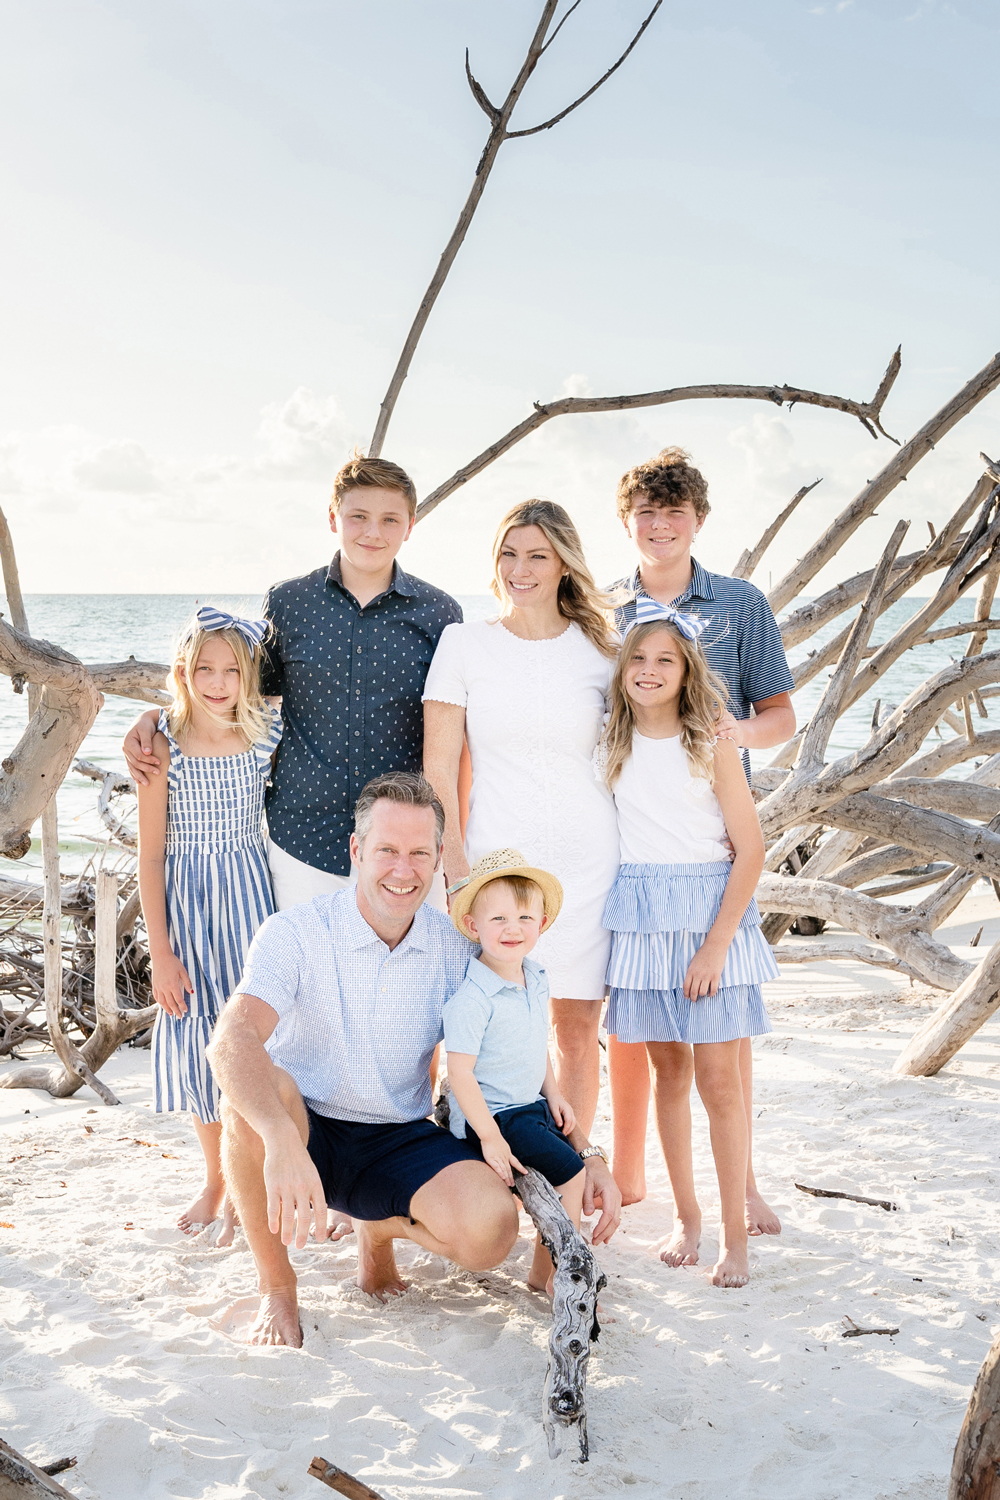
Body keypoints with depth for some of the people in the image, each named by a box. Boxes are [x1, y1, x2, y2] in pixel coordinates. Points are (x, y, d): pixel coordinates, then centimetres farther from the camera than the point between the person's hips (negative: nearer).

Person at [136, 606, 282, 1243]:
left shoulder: (267, 736, -6)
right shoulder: (163, 749, -10)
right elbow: (150, 859, -7)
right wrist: (161, 953, -9)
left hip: (250, 899, 0)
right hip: (185, 903, 0)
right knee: (199, 1043, 11)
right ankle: (214, 1178, 31)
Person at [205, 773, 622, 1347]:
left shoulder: (459, 949, -3)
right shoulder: (296, 933, -16)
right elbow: (232, 1040, -33)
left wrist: (587, 1155, -8)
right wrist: (282, 1143, -51)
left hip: (400, 1143, 2)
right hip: (304, 1129, -2)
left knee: (491, 1227, -26)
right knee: (257, 1089, -36)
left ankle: (383, 1229, 11)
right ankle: (276, 1286, -13)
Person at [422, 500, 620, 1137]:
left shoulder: (600, 650, 6)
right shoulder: (464, 643, 2)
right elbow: (439, 766, 0)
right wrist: (456, 866, -6)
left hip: (589, 862, 1)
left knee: (578, 1026, 6)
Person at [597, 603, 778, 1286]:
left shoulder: (711, 747, -4)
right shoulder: (611, 748, 5)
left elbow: (751, 850, -7)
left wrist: (716, 945, -12)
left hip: (711, 919, -3)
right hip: (640, 921, 3)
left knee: (718, 1077, -3)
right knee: (668, 1070, 9)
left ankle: (736, 1231, 6)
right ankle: (687, 1217, 22)